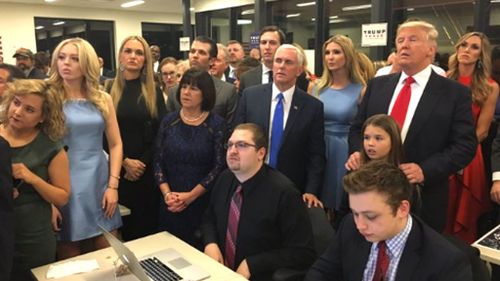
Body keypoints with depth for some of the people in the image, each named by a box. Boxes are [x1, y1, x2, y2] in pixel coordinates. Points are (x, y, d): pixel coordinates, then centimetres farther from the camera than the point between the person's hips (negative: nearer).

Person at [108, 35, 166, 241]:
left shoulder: (154, 92, 4)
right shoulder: (110, 91, 2)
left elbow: (160, 133, -1)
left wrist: (142, 163, -10)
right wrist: (125, 161, -10)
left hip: (147, 169, 0)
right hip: (118, 169, 0)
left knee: (148, 222, 8)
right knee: (122, 223, 9)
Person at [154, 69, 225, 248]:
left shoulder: (216, 124, -6)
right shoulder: (168, 121, 3)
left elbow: (219, 166, -10)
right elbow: (158, 161, 3)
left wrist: (190, 196, -13)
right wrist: (166, 193, -10)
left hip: (203, 203, -2)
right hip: (171, 205, 3)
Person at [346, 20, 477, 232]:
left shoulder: (455, 93, -4)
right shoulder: (377, 85, 7)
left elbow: (465, 145, -9)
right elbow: (357, 128, 10)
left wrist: (425, 170, -22)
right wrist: (357, 152, -11)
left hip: (423, 198, -3)